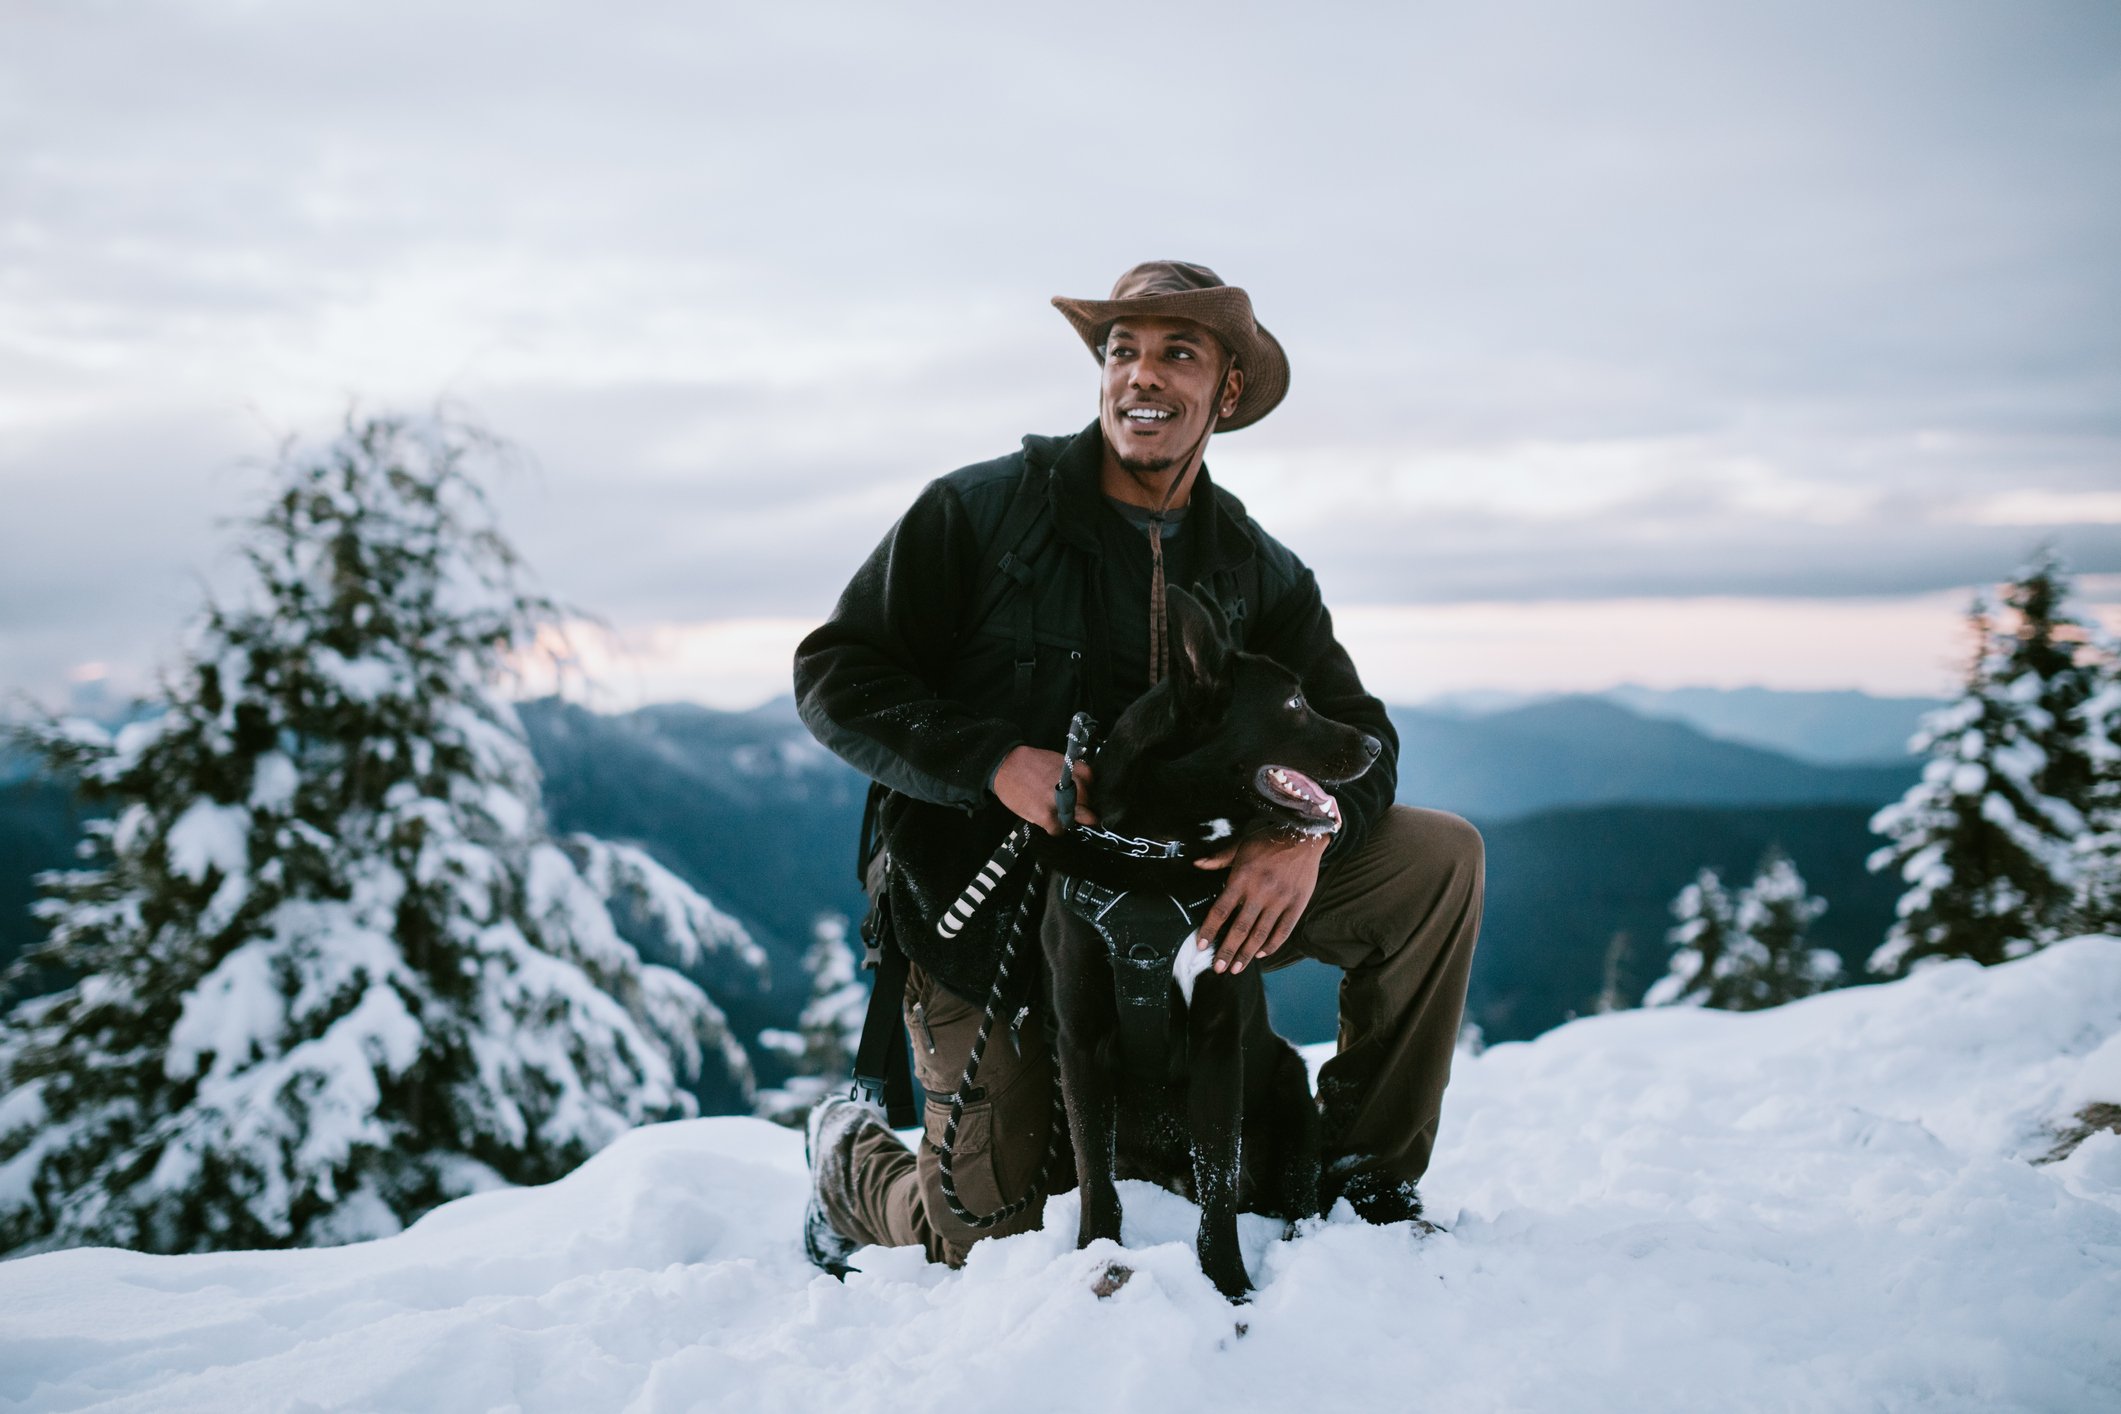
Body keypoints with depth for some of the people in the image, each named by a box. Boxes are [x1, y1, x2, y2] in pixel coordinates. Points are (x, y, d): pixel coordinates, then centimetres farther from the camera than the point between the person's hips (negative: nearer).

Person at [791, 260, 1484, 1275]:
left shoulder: (1258, 572, 4)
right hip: (990, 918, -4)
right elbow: (832, 674, -10)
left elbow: (1355, 733, 2)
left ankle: (1363, 1169, 7)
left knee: (1438, 856, -8)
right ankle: (854, 1157, 31)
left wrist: (1307, 831, -23)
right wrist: (997, 763, -25)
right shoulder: (979, 511, -8)